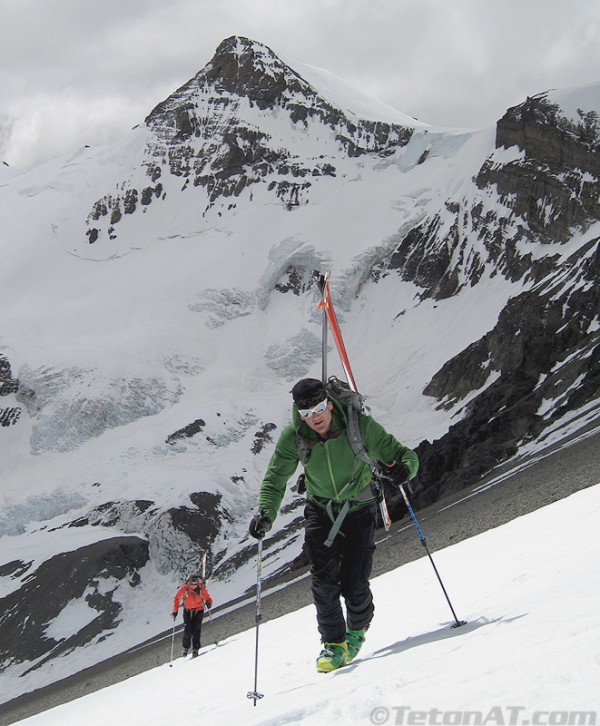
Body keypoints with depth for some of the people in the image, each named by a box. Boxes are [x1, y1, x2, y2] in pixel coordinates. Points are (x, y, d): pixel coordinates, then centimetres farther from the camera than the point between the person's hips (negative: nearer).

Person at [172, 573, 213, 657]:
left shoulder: (202, 589, -18)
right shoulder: (184, 588, -17)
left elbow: (208, 598, -8)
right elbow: (177, 598, -3)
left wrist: (208, 603, -31)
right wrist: (175, 610, -5)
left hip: (199, 611, 0)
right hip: (188, 611, 0)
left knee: (196, 630, -11)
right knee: (187, 630, -8)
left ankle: (195, 649, -3)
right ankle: (186, 648, 11)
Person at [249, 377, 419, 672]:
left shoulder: (359, 425, -24)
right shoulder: (293, 438, -19)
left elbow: (403, 454, -18)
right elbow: (274, 482, -13)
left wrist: (404, 467, -42)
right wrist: (265, 514, -31)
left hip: (360, 510, -1)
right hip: (321, 511, 2)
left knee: (354, 584, -6)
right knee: (323, 581, -12)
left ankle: (357, 629, 26)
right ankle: (333, 643, 8)